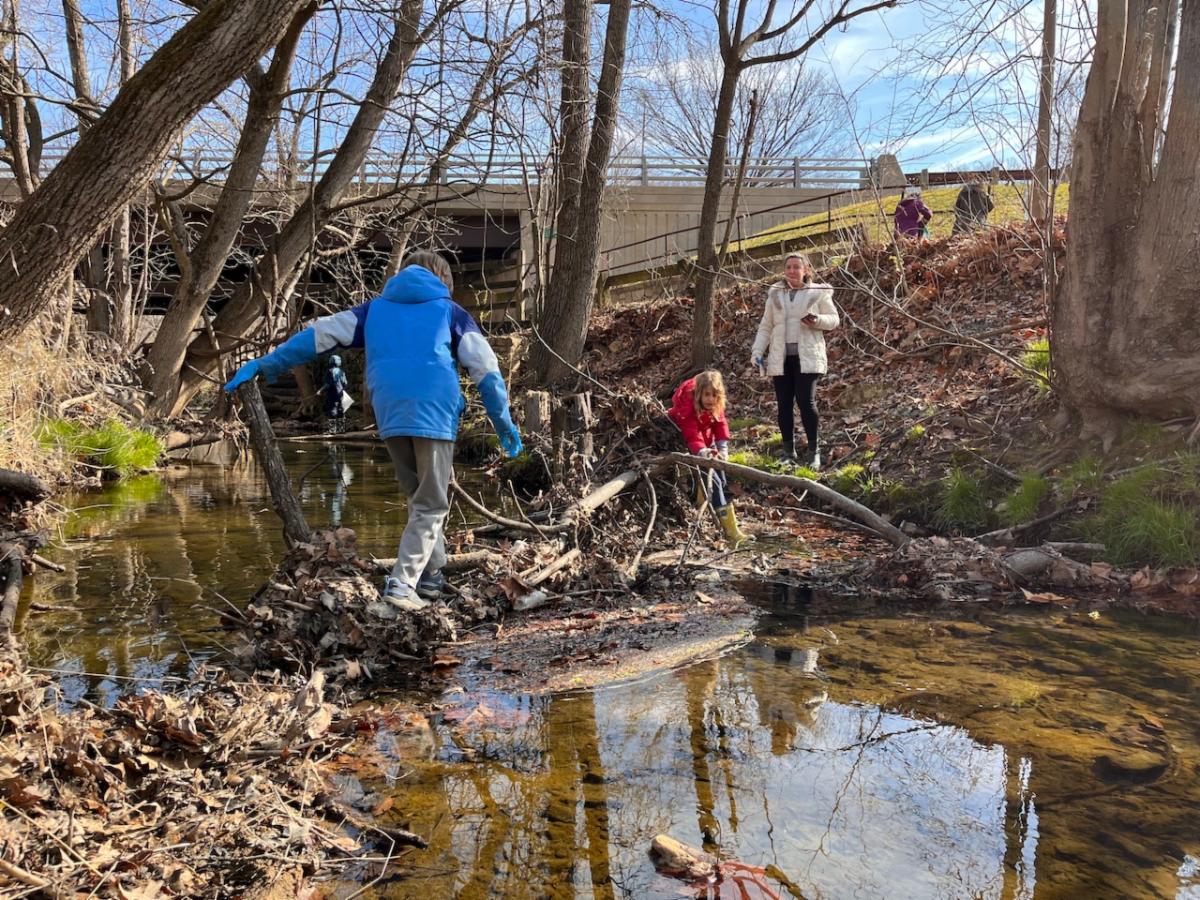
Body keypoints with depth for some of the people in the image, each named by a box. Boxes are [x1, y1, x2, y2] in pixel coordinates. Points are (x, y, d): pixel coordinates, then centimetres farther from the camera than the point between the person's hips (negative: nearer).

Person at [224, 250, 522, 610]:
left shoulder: (376, 308, 22)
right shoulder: (449, 310, 14)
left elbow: (319, 334, 16)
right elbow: (485, 368, 6)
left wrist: (264, 365, 18)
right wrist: (504, 422, 10)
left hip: (390, 417, 3)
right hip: (435, 415, -3)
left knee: (418, 496, 20)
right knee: (431, 504, 2)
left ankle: (430, 575, 19)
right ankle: (402, 583, -11)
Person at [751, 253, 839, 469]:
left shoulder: (819, 293, 4)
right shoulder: (775, 295, 13)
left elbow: (833, 319, 7)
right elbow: (765, 327, 14)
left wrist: (817, 320, -15)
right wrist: (757, 351, 3)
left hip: (807, 357, -3)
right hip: (780, 357, 3)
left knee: (806, 402, -12)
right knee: (784, 404, 4)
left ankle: (814, 451, -2)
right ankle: (788, 452, 14)